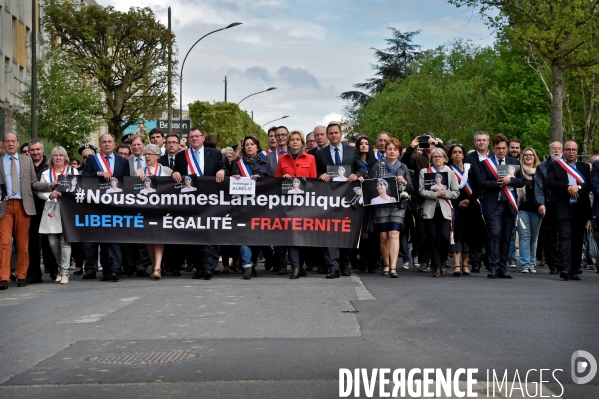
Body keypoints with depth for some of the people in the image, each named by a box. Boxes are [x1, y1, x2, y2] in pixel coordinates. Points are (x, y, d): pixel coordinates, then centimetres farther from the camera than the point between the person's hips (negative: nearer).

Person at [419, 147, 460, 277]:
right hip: (430, 209, 0)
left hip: (445, 210, 0)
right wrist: (435, 194, -13)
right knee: (433, 239, -1)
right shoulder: (424, 171, 10)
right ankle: (436, 267, 6)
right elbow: (422, 191, 0)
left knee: (445, 237, -12)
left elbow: (456, 193, 7)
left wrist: (444, 193, -10)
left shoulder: (450, 172, 11)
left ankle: (441, 262, 11)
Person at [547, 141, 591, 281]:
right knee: (565, 237, -13)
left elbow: (590, 184, 5)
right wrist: (567, 187, -15)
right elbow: (550, 182, -5)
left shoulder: (584, 167, 18)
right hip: (563, 209, -3)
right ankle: (564, 269, -21)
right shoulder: (554, 166, 10)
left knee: (578, 239, 5)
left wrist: (578, 187, -13)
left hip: (580, 209, 3)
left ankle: (574, 270, 11)